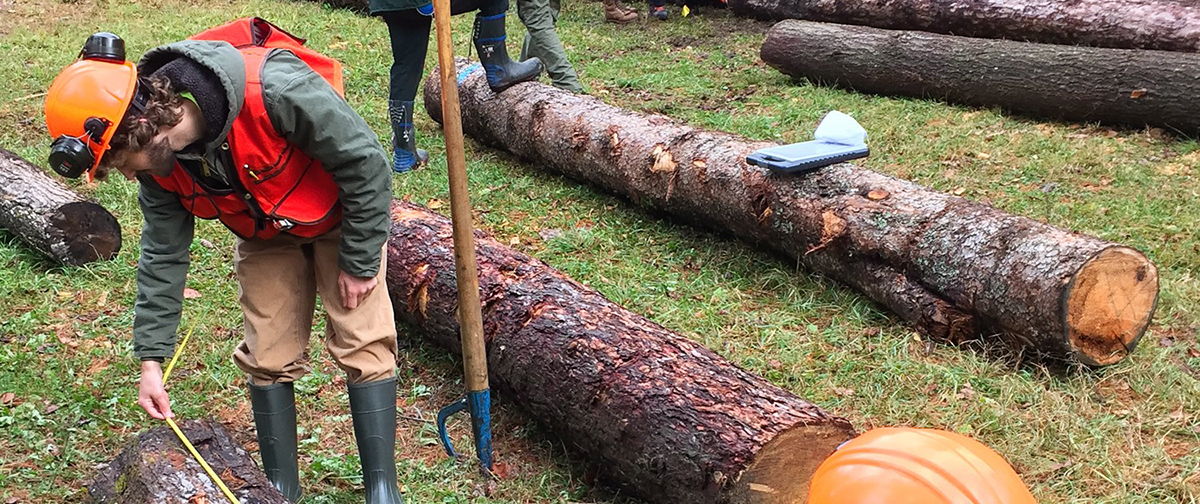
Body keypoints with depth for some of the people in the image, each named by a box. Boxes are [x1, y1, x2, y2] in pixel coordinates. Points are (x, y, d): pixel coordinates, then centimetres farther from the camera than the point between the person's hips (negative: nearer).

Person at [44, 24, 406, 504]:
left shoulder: (273, 89, -40)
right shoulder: (157, 160, -19)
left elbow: (366, 161, -29)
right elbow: (163, 253, -5)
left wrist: (359, 262, -19)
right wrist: (151, 359, -6)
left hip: (342, 218, -5)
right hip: (264, 236, 5)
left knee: (363, 345, -8)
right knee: (269, 357, 2)